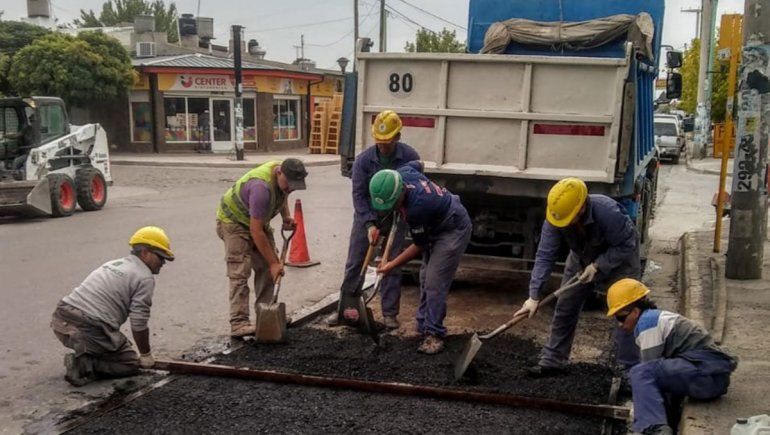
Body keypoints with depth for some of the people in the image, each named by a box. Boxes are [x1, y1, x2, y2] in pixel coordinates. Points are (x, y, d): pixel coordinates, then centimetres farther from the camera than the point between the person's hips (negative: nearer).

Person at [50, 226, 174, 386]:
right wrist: (146, 355, 10)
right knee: (130, 364, 9)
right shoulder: (145, 278, -4)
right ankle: (85, 365, -9)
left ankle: (83, 356, 12)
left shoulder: (114, 263, 23)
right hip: (88, 330, -9)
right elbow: (138, 325, -6)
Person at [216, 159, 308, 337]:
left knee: (266, 268, 3)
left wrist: (286, 216, -3)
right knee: (240, 273, -15)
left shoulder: (285, 176, -13)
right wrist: (273, 263, -31)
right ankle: (239, 323, -17)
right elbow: (255, 231, -35)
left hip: (258, 219, 8)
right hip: (234, 221, -8)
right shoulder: (262, 187, -38)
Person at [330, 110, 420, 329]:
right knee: (354, 264, 5)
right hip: (366, 216, 0)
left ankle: (390, 313, 13)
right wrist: (369, 224, -21)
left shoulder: (410, 157, -14)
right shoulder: (364, 159, -15)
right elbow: (358, 194, -14)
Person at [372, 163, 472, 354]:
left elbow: (419, 246, -21)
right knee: (425, 279, 12)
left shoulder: (417, 207, -37)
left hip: (454, 230, -10)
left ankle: (434, 335, -7)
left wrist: (392, 265, -11)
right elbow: (417, 164, 11)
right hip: (436, 227, 10)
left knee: (435, 284, -14)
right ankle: (423, 326, 19)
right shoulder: (402, 173, -16)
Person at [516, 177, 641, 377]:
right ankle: (553, 360, 17)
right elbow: (545, 255, -27)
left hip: (619, 259, -4)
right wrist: (534, 296, -31)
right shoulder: (555, 217, -28)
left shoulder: (608, 212, -40)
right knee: (564, 308, 5)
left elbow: (626, 246, -26)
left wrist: (597, 266, -32)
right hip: (582, 258, 4)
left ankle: (630, 368, -2)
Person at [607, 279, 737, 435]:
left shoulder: (647, 321, -8)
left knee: (640, 373, -23)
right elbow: (656, 364, 23)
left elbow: (649, 368, -8)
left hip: (705, 371, -11)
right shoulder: (659, 317, 20)